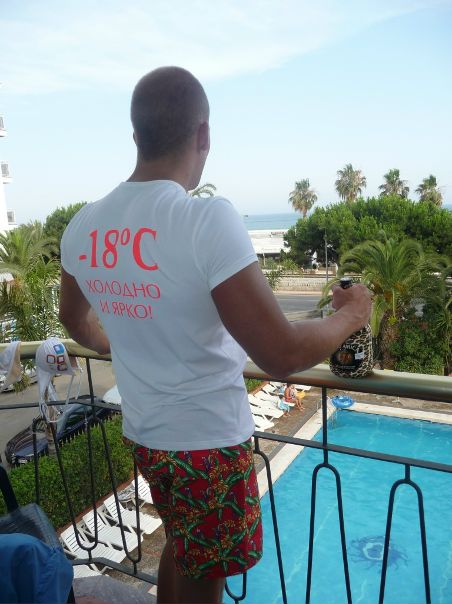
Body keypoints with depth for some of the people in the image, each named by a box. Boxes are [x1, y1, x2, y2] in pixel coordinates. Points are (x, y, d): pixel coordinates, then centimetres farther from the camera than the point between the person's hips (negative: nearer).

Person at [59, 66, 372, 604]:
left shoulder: (82, 226, -4)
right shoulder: (208, 219, -26)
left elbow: (76, 322, 13)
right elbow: (280, 356, -26)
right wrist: (349, 315, -8)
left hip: (143, 433, 6)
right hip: (208, 441, -6)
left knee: (181, 546, 30)